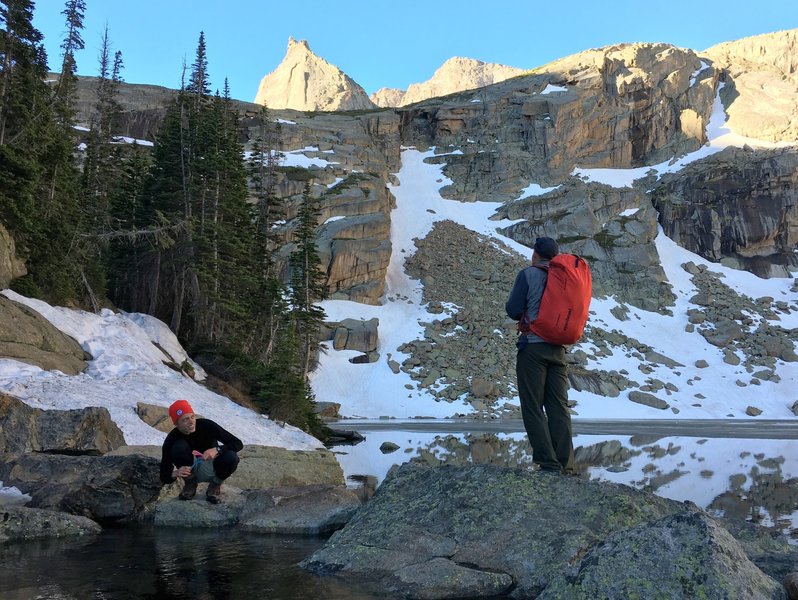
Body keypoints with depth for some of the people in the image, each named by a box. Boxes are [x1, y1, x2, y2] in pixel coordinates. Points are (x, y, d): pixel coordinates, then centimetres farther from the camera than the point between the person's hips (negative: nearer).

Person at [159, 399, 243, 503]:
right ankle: (190, 484, -5)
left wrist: (217, 450, -39)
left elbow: (238, 444, -21)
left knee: (230, 457, -32)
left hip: (212, 470, 0)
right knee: (179, 447, -28)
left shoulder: (207, 425, -23)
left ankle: (215, 485, -2)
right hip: (191, 471, 0)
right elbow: (164, 477, -16)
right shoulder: (171, 440, -21)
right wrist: (174, 473, -40)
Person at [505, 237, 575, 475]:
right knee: (559, 407, 6)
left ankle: (548, 463, -8)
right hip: (558, 349, 5)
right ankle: (565, 467, 2)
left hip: (533, 346, -5)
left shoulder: (528, 274, -5)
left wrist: (522, 312, 14)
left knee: (533, 406, -1)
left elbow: (513, 310, -8)